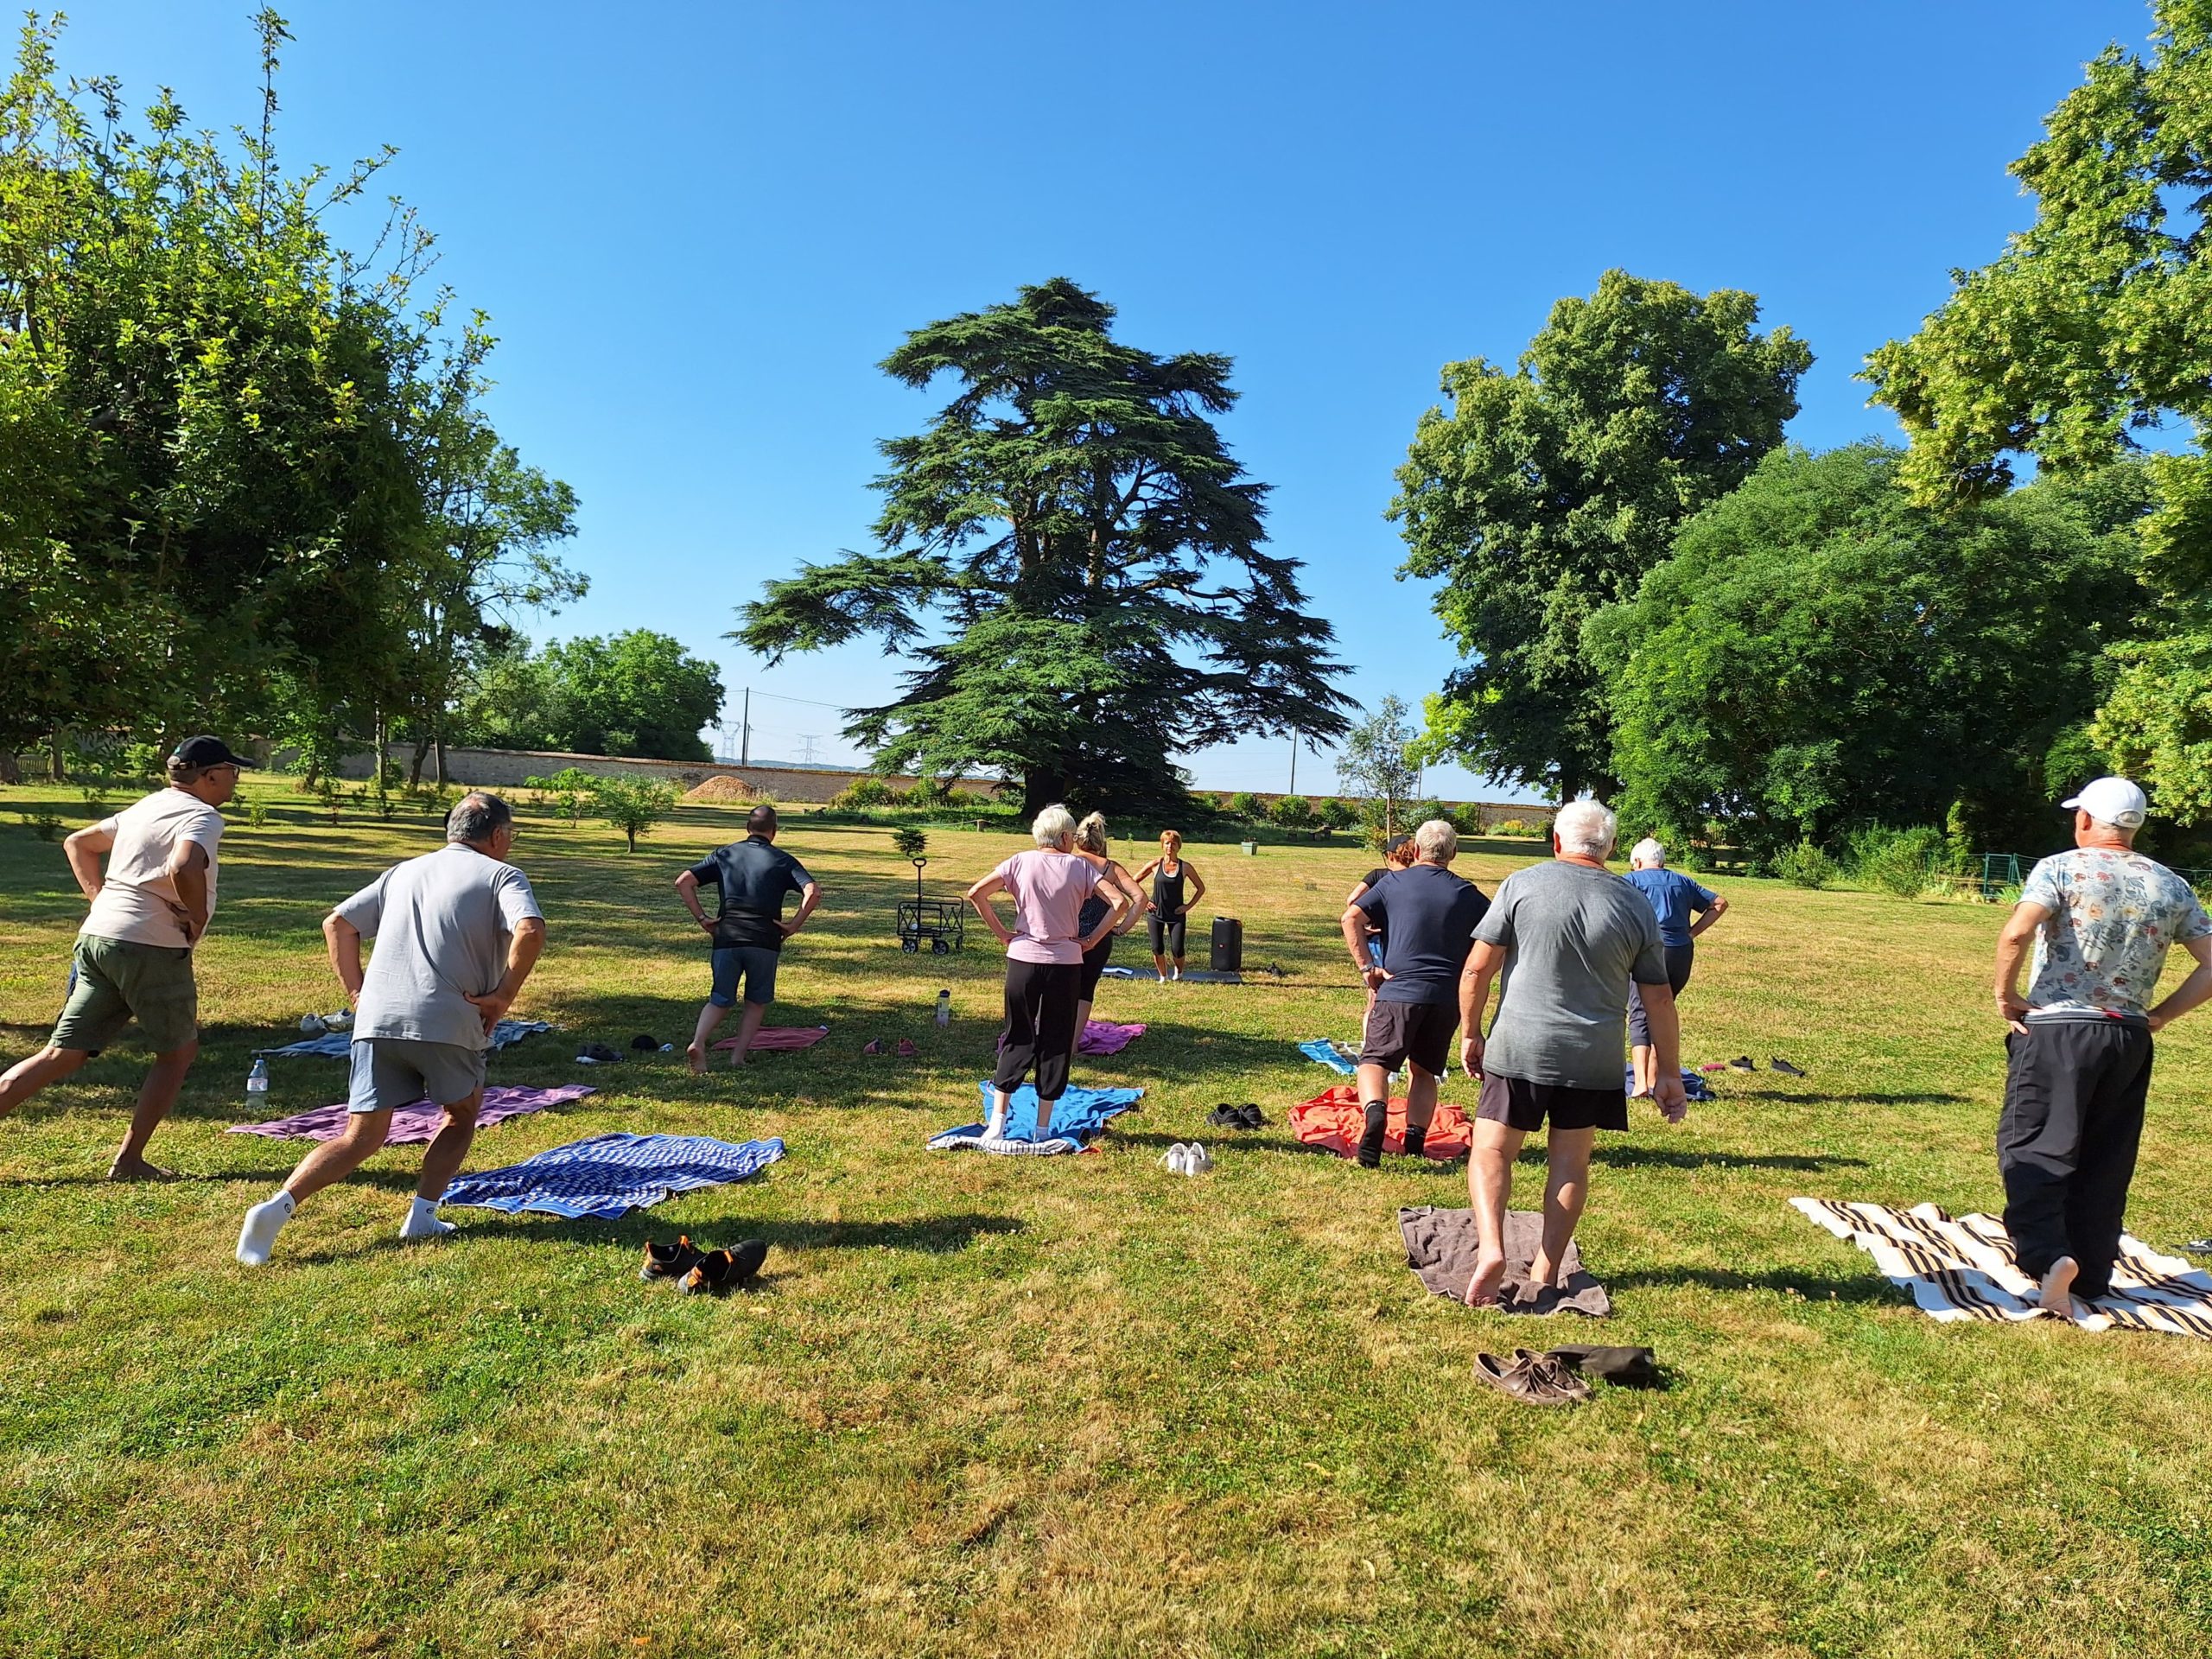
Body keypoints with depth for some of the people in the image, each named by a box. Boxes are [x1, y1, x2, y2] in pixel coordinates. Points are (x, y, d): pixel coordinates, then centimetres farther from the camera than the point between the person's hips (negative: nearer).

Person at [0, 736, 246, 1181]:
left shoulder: (145, 808, 19)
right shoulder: (202, 817, -9)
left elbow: (77, 843, 30)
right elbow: (183, 870, -30)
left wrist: (100, 898, 21)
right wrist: (198, 919, -14)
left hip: (96, 937, 8)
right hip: (151, 947, -8)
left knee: (61, 1055, 10)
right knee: (178, 1052, 9)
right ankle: (129, 1161, 10)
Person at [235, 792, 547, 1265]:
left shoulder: (405, 871, 23)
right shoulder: (502, 875, 6)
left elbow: (336, 924, 19)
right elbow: (530, 930, -15)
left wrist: (355, 991, 19)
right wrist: (504, 994, -6)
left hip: (376, 1019, 4)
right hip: (447, 1021, -4)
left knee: (362, 1137, 12)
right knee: (463, 1113, 21)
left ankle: (279, 1205, -8)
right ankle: (422, 1216, 11)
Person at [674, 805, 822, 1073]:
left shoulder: (724, 854, 12)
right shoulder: (782, 860, 5)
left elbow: (683, 882, 5)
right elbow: (813, 892, -10)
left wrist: (701, 919, 7)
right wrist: (793, 925, -3)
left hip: (726, 938, 2)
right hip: (765, 941, -2)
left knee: (720, 1000, 14)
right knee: (757, 1003, 15)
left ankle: (698, 1041, -11)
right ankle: (738, 1058, 8)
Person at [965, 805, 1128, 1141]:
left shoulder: (1020, 862, 0)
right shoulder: (1080, 867, -1)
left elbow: (976, 893, -8)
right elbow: (1119, 903, -10)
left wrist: (1002, 933, 0)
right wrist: (1091, 940, -2)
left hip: (1023, 960, 1)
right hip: (1065, 964, -1)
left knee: (1017, 1038, 12)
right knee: (1057, 1042, 10)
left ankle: (997, 1125, 8)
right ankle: (1042, 1129, 15)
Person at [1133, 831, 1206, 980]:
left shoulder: (1185, 867, -4)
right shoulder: (1155, 864, -4)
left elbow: (1201, 888, 6)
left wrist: (1188, 906, -2)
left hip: (1177, 914, -1)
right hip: (1156, 913, 1)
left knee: (1177, 950, -5)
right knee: (1157, 949, 0)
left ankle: (1179, 973, 27)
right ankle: (1163, 977, 23)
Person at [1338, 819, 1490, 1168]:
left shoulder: (1394, 882, 4)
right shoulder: (1468, 894, 9)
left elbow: (1351, 917, -7)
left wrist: (1366, 967, -5)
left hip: (1398, 991, -3)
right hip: (1448, 996, 3)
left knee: (1374, 1061, -1)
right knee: (1425, 1070, 18)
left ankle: (1375, 1113, -28)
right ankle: (1415, 1141, 14)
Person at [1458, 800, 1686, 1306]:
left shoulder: (1522, 884, -5)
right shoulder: (1636, 905, 4)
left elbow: (1477, 968, -7)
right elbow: (1659, 998, 7)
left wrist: (1471, 1034, 6)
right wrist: (1669, 1074, 16)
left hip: (1519, 1048, -2)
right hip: (1595, 1058, 3)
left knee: (1492, 1150, 6)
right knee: (1571, 1161, 14)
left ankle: (1490, 1247, -12)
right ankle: (1546, 1269, 19)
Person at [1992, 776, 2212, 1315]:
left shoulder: (2061, 868, -6)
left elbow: (2017, 932, -22)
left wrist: (2005, 995, -9)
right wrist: (2160, 1015, 12)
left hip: (2056, 1030, -5)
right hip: (2130, 1039, 5)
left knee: (2031, 1147, -1)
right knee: (2107, 1163, 13)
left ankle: (2048, 1255, -20)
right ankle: (2091, 1278, 20)